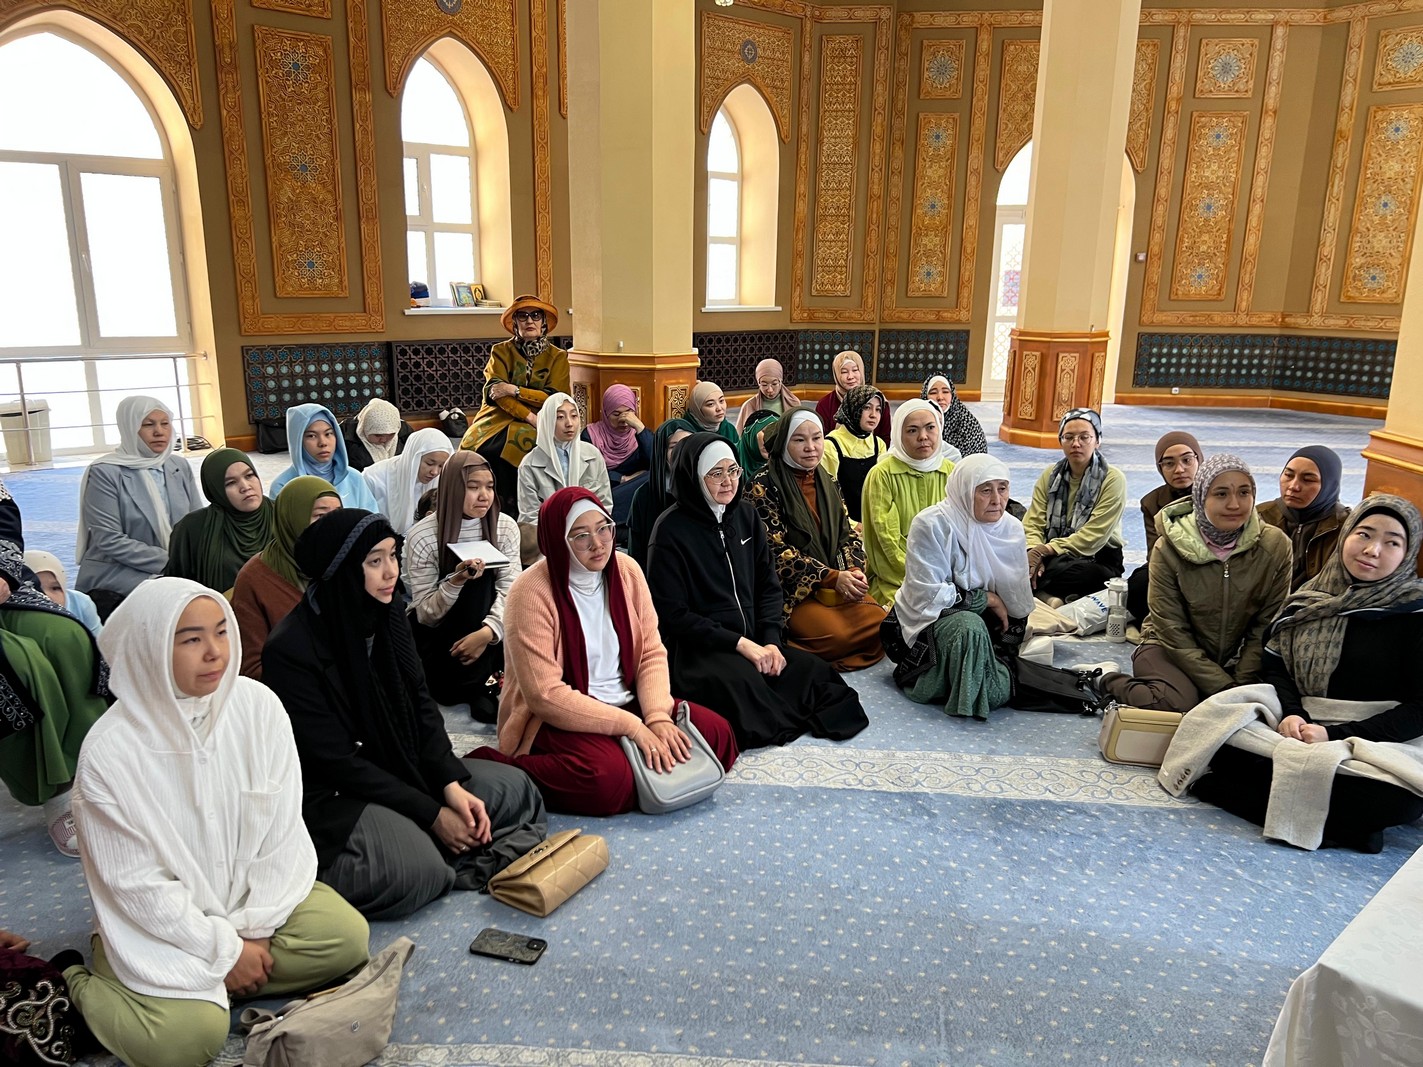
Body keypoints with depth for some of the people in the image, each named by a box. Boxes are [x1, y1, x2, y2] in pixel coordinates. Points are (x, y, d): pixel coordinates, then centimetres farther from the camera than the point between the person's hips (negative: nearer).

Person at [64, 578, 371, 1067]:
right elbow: (136, 882, -16)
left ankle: (206, 985, -4)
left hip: (253, 889, 4)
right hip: (160, 917, -4)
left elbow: (281, 830, -7)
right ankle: (84, 989, 5)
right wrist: (224, 949, -14)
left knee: (348, 937, -14)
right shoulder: (109, 752, -21)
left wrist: (256, 927, -10)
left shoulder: (258, 705, -14)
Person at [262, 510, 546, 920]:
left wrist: (452, 784, -12)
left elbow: (421, 705, 3)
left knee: (514, 788, -2)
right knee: (416, 872, -31)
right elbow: (336, 761, -20)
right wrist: (432, 814, -19)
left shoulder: (387, 613, -1)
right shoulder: (290, 650, -22)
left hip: (404, 769, 8)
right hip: (332, 795, -7)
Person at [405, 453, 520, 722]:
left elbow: (509, 590, -13)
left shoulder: (506, 527, -6)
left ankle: (486, 679, -7)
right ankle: (477, 686, -15)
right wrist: (456, 581, -34)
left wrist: (488, 631, -33)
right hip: (436, 634, -3)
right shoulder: (423, 536, -15)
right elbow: (426, 614, -14)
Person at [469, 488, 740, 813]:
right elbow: (545, 694, -21)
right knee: (608, 779, -34)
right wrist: (633, 726, -23)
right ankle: (495, 766, -14)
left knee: (718, 735, -11)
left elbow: (652, 653, 2)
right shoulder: (531, 592, -18)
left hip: (628, 700, 6)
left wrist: (658, 717, -17)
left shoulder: (626, 570, -1)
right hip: (559, 718, -5)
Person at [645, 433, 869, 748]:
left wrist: (770, 641, -5)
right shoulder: (671, 530, -9)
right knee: (744, 682, -35)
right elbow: (672, 613, -11)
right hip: (697, 649, -6)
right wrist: (738, 643, -16)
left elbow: (768, 584, 12)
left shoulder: (745, 515, 10)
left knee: (816, 671, -17)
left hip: (754, 642, 6)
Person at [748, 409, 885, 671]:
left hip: (837, 583, 7)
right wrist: (832, 577, -19)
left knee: (880, 624, -16)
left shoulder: (828, 482, 13)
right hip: (791, 587, -6)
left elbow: (847, 534, 13)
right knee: (837, 634, -29)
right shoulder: (766, 485, -7)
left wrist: (854, 570, -10)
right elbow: (776, 549, -13)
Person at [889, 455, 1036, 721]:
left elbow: (1017, 605, 2)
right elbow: (929, 595, -21)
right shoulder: (931, 524, -19)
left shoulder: (1012, 529, -4)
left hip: (981, 620, 5)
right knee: (970, 626, -36)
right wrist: (987, 599, -14)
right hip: (928, 619, -5)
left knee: (997, 691, -18)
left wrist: (1003, 661, -3)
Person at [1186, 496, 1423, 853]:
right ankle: (1340, 820, -19)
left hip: (1378, 739, -3)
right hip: (1300, 725, 4)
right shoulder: (1314, 596, 10)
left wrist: (1334, 734, -18)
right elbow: (1274, 665, 8)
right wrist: (1291, 713, -13)